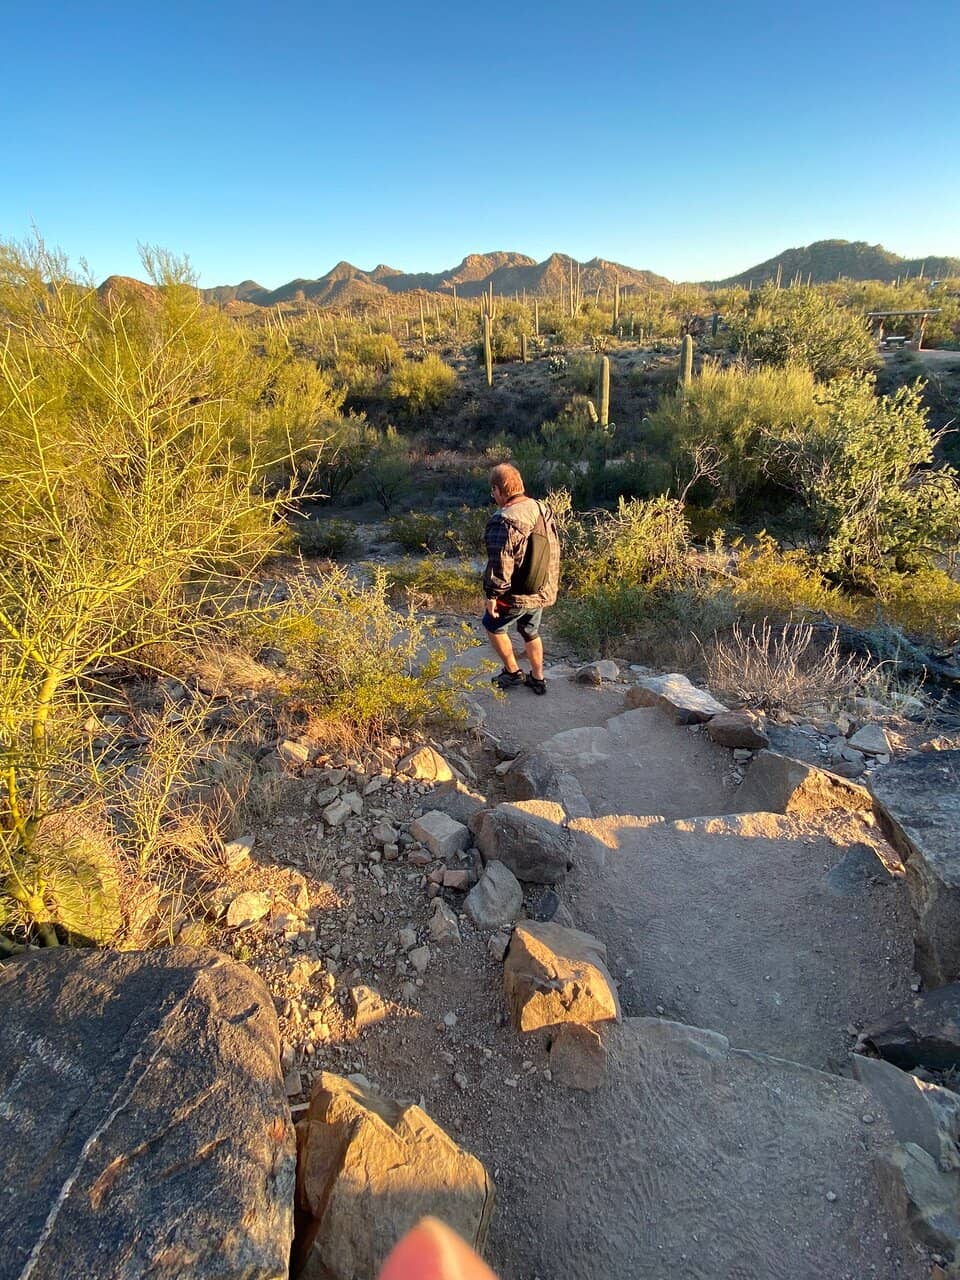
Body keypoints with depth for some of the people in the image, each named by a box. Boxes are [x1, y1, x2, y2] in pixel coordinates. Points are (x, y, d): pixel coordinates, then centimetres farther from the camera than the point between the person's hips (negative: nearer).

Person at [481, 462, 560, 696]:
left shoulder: (503, 522, -25)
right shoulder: (543, 510, 0)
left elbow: (499, 565, -25)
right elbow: (554, 551, 9)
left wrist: (492, 595, -13)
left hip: (514, 597, -7)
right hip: (542, 592, 7)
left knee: (493, 626, 19)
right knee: (531, 632, 25)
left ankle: (512, 672, 27)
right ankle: (538, 678, 35)